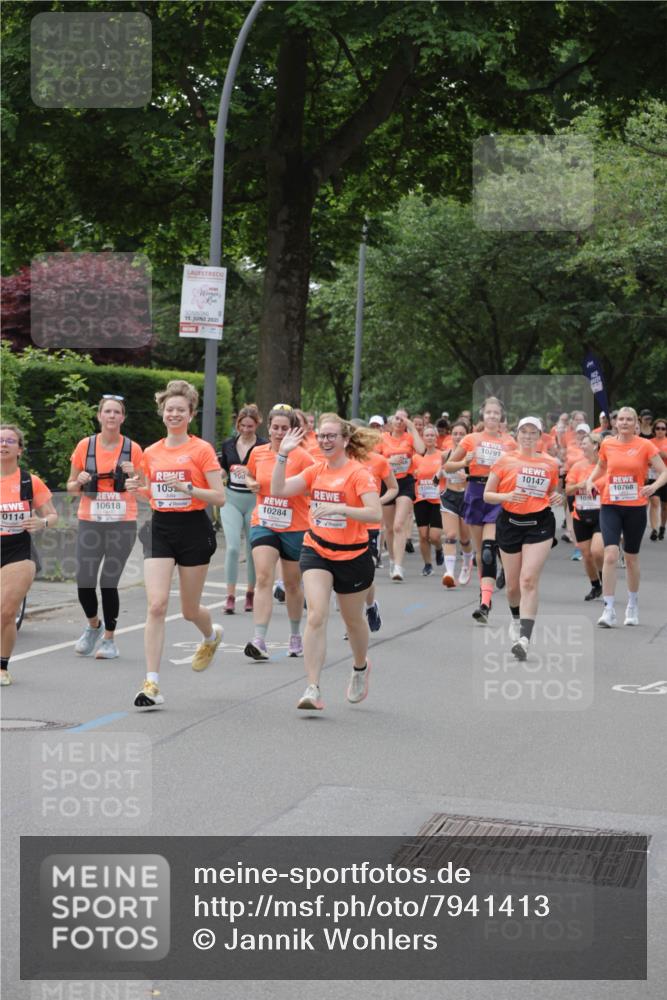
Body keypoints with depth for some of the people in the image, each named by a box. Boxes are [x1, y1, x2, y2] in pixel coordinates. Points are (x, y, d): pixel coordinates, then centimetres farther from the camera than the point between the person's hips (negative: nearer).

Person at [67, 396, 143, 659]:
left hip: (122, 524, -1)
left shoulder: (133, 449, 2)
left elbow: (141, 492, 7)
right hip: (89, 523, 1)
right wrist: (80, 482, -11)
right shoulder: (85, 446, 4)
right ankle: (93, 625, 26)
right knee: (84, 583, -3)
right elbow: (71, 488, 11)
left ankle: (109, 639, 13)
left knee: (109, 583, -4)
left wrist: (133, 475, -12)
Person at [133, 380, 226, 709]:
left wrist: (187, 488, -21)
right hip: (160, 529, 3)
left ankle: (211, 635, 48)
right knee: (156, 605, -13)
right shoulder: (151, 453, 7)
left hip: (193, 530, -3)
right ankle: (152, 684, -11)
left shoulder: (202, 450, -6)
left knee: (189, 610, 10)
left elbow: (219, 497, -10)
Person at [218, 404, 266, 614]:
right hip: (231, 500, 2)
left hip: (254, 501, -2)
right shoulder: (228, 444, 6)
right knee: (232, 547, -10)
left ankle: (251, 592, 23)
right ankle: (230, 596, -7)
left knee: (253, 549, 7)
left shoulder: (264, 447, -6)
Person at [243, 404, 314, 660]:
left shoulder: (301, 457, -10)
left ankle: (295, 636, 32)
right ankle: (259, 641, -19)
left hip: (294, 528, -2)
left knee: (292, 584, 12)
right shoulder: (258, 453, 2)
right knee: (263, 578, -14)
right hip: (263, 524, 2)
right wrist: (251, 484, 1)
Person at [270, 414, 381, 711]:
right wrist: (283, 455, -8)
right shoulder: (315, 471, 3)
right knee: (316, 616, -14)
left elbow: (375, 513, -24)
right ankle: (313, 689, -16)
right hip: (316, 552, 3)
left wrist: (339, 508, -35)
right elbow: (278, 490, -2)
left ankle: (360, 668, 46)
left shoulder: (358, 473, -13)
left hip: (352, 556, -3)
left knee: (353, 620, 15)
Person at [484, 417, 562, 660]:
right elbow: (487, 495, 2)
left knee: (529, 579, -17)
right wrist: (507, 496, -16)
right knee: (512, 583, 9)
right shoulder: (505, 461, 2)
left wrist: (557, 498, -2)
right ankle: (516, 619, 42)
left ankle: (525, 638, -22)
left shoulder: (550, 464, 6)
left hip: (540, 524, -1)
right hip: (510, 523, 1)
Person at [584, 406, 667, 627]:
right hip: (610, 506, 1)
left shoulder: (645, 445, -4)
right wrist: (590, 480, 4)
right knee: (610, 555, -15)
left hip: (635, 507, -1)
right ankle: (609, 610, -13)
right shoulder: (607, 444, 3)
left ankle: (633, 605, 33)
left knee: (631, 558, 12)